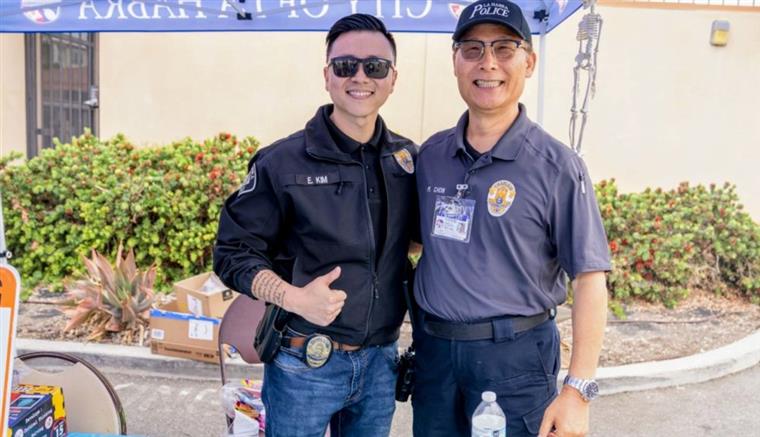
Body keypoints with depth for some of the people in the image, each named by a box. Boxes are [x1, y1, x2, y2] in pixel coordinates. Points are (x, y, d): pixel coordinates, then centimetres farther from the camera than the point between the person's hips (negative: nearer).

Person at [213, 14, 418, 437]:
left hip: (381, 360, 4)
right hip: (305, 363, -3)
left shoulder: (411, 159, 0)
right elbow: (234, 252, -7)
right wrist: (294, 297, -22)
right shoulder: (282, 161, -10)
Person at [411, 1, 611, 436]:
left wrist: (578, 390, -15)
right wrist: (422, 335, 9)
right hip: (433, 348, 4)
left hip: (514, 355, -4)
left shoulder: (557, 166, -10)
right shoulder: (430, 155, 3)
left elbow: (589, 279, -11)